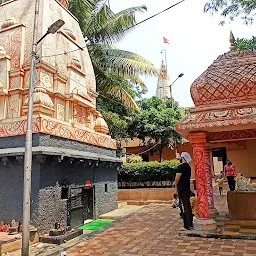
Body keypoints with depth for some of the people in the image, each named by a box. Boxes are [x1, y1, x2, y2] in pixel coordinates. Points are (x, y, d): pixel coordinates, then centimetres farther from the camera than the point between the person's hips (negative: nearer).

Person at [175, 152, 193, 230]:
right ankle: (190, 223, 25)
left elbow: (177, 179, -20)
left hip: (182, 189, -9)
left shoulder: (181, 166, -18)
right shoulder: (188, 166, 11)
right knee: (188, 205, 16)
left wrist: (176, 186, -1)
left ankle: (188, 225, 1)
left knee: (185, 207, -4)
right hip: (187, 188, 9)